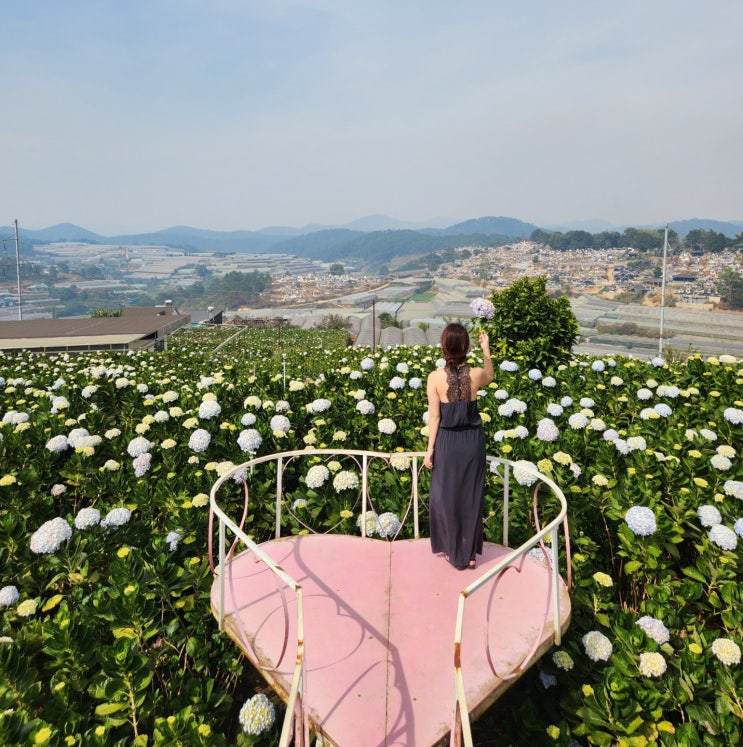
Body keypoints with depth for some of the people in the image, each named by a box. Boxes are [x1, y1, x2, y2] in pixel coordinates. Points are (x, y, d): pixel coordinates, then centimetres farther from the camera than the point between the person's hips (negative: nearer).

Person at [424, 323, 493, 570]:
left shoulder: (435, 377, -15)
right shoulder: (476, 374, -10)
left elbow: (434, 416, -11)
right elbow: (490, 377, 17)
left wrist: (430, 448, -3)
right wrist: (486, 349, 14)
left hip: (448, 442, -2)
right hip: (472, 441, 2)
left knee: (445, 495, 14)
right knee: (471, 496, 14)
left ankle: (454, 552, 24)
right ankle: (469, 553, 25)